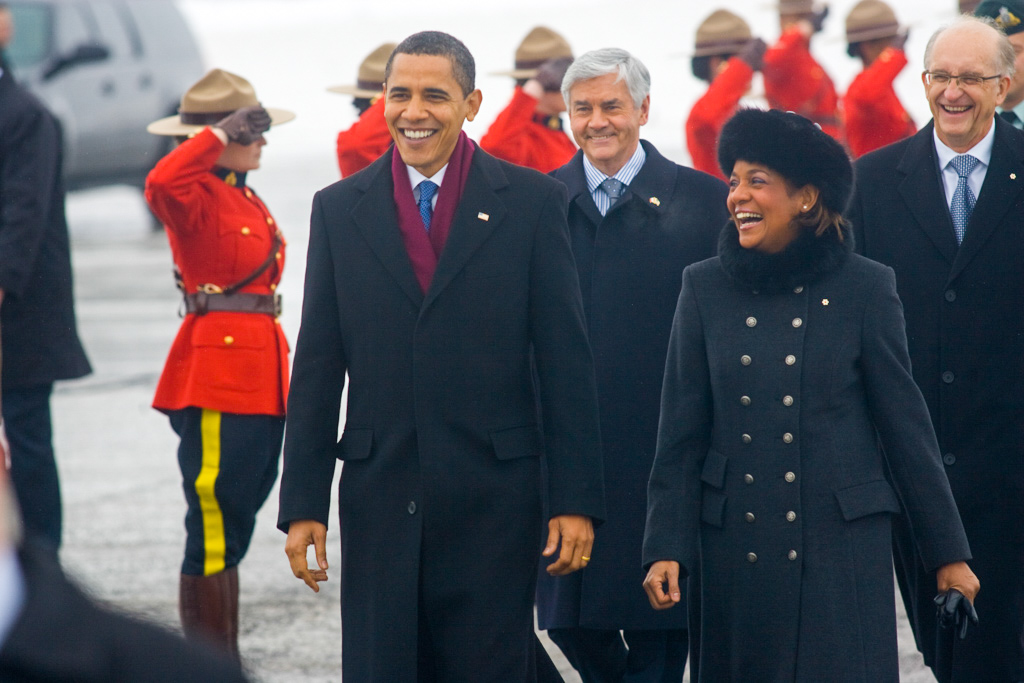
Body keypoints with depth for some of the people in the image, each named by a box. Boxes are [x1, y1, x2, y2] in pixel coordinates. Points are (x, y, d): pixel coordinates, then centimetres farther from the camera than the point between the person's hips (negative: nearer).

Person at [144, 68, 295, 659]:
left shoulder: (247, 199, 16)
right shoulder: (198, 196, -11)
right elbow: (161, 184, -36)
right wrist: (220, 134, -27)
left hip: (260, 377, 9)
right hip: (217, 377, -9)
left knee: (232, 529, 13)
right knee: (215, 534, -7)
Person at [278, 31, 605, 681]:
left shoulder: (531, 202, 2)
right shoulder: (340, 210, 8)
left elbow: (566, 360, 1)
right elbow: (317, 368, 9)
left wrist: (576, 499, -5)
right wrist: (303, 503, 4)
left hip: (494, 498, -2)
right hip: (380, 499, 2)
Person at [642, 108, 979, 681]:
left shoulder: (864, 288, -1)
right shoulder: (706, 289, 4)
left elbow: (905, 424, 2)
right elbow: (682, 434, 6)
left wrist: (948, 553, 3)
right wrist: (665, 548, -2)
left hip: (840, 546, -2)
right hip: (735, 546, 2)